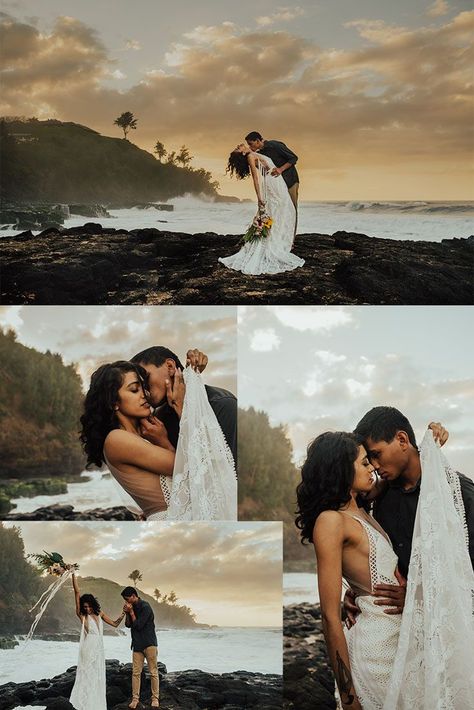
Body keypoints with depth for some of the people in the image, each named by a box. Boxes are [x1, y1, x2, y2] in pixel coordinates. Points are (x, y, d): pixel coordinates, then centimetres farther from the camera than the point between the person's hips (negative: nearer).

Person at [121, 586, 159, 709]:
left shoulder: (145, 607, -14)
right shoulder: (133, 607, 9)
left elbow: (138, 625, -17)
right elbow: (128, 625, 12)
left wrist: (131, 612, -11)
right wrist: (127, 613, -3)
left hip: (149, 644, -7)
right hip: (137, 644, 7)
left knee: (153, 672, -1)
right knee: (135, 672, 2)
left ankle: (155, 699, 4)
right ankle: (135, 699, 5)